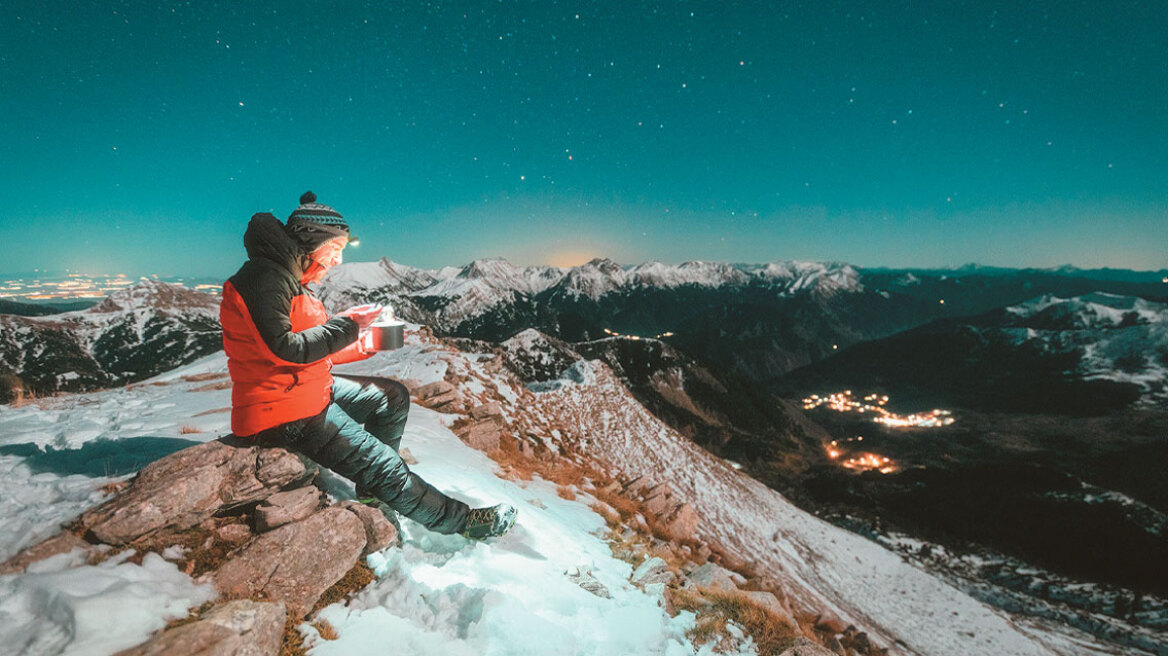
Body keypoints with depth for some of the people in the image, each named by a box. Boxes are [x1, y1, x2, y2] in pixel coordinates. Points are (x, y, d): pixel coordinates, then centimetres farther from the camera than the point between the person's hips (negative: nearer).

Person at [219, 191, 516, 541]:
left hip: (310, 389, 10)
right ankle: (461, 520, 6)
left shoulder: (287, 278, 13)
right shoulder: (265, 278, -19)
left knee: (393, 397, 10)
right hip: (284, 413, -10)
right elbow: (284, 349, -27)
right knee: (385, 466, -9)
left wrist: (361, 347, 3)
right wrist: (346, 324, -20)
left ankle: (372, 495, 12)